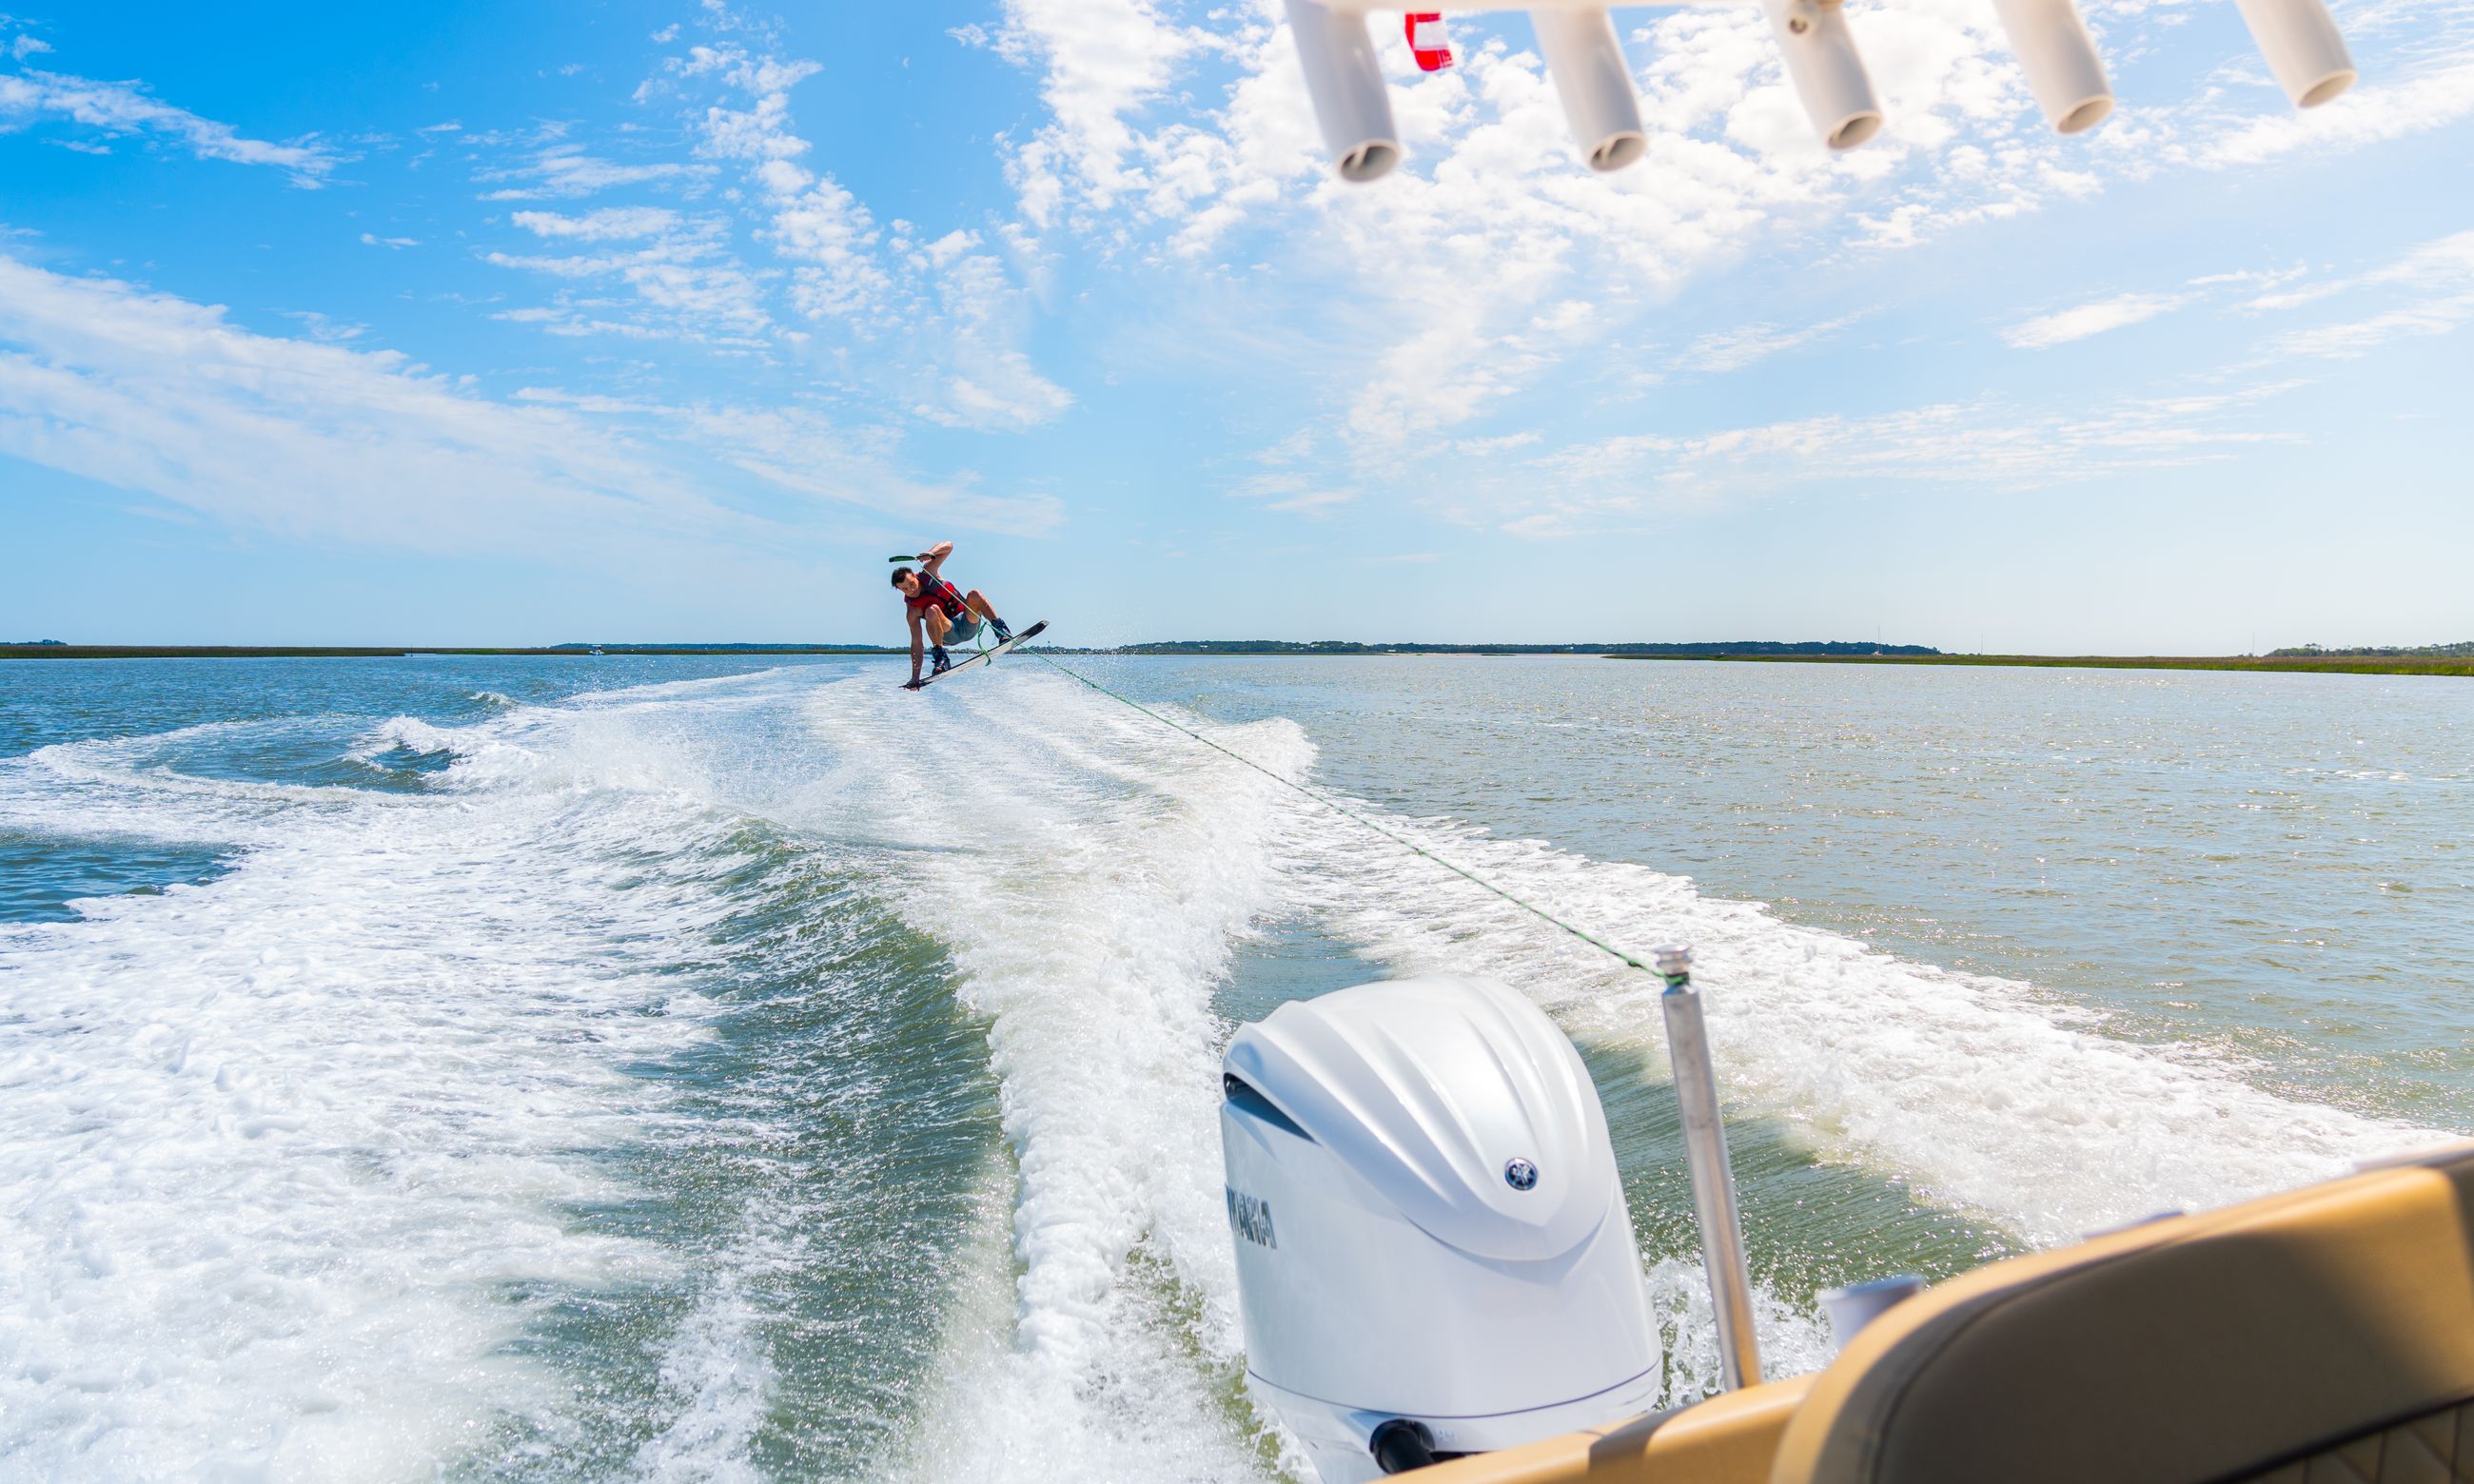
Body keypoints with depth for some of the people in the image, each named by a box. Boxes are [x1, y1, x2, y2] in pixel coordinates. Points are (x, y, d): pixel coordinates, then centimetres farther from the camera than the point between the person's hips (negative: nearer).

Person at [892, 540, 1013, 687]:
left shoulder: (927, 573, -3)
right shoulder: (912, 609, -10)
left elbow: (948, 546, -3)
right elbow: (916, 643, -12)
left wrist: (931, 554, -23)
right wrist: (915, 677, -17)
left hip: (968, 623, 2)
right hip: (950, 634, -2)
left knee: (974, 594, -26)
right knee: (932, 610, -32)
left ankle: (1001, 630, -28)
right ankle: (941, 658, -27)